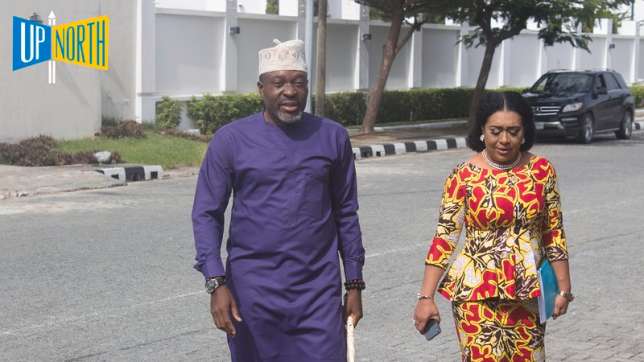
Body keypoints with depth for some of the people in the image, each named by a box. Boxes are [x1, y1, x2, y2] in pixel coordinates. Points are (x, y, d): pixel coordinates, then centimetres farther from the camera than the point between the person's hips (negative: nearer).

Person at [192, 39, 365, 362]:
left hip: (319, 290, 1)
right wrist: (216, 283, -13)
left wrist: (354, 283, 8)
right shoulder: (231, 139, -3)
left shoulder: (333, 137, 3)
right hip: (253, 290, -1)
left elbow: (346, 213, 9)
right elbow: (206, 214, -3)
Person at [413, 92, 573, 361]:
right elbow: (444, 237, -7)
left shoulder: (542, 170, 0)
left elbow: (554, 232, 6)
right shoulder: (464, 175, -8)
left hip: (528, 293, 3)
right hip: (477, 292, -3)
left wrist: (563, 288, 6)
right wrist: (426, 297, -11)